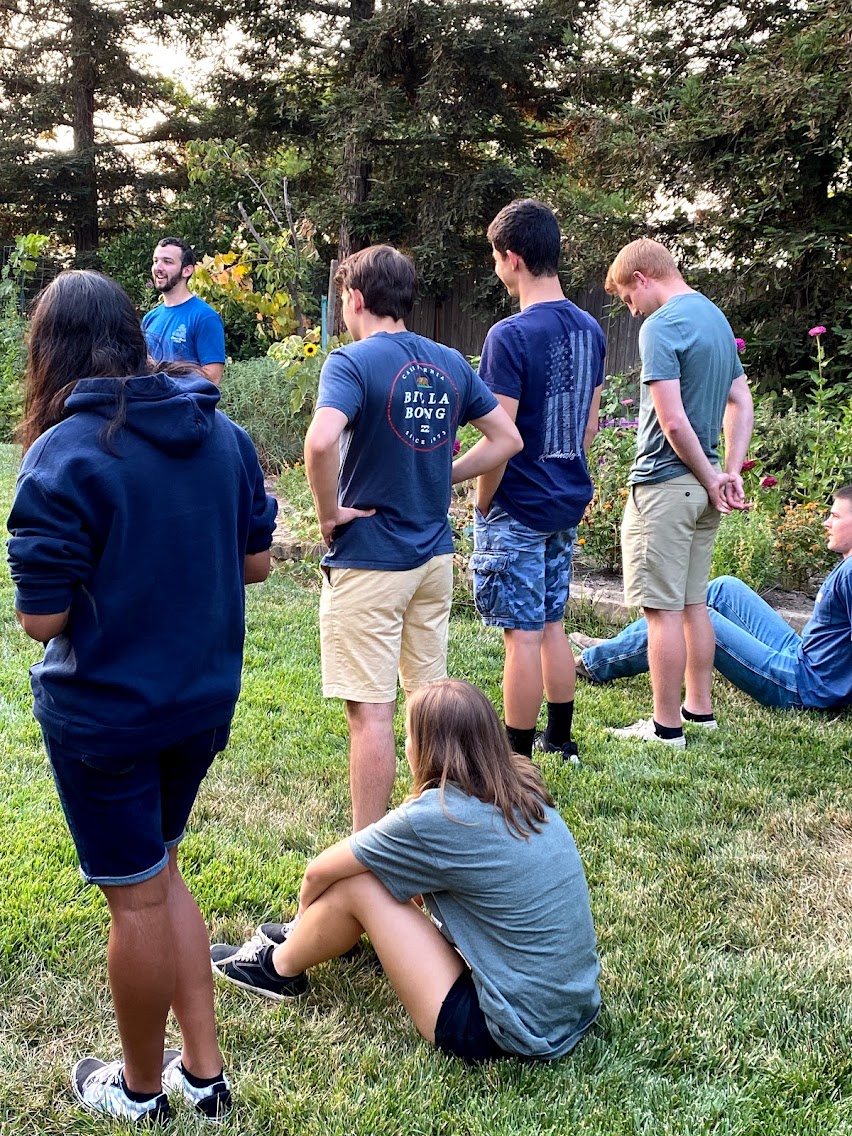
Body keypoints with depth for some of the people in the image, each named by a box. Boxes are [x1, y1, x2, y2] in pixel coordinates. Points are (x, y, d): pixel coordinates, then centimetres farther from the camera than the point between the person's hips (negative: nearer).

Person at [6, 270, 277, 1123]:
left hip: (104, 713, -6)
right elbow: (255, 561, 7)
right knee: (158, 873, 23)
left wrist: (96, 579, 3)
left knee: (137, 897, 11)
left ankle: (141, 1090, 34)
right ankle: (203, 1073, 31)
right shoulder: (223, 433, 0)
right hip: (202, 699, 6)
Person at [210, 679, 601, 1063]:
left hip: (512, 1033, -8)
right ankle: (309, 933, 36)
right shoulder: (521, 789, 1)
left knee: (356, 884, -4)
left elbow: (318, 872, -5)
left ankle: (279, 967, 23)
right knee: (408, 867, 14)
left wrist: (305, 911, 18)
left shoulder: (436, 817, -20)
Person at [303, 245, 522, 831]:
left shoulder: (353, 362, -13)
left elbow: (322, 440, -31)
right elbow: (506, 439, 12)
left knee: (371, 710, 0)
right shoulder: (450, 363, 7)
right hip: (435, 556, 7)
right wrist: (441, 476, 11)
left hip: (369, 559, -7)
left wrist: (329, 513, -16)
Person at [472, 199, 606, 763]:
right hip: (569, 503, 8)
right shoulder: (590, 329, 6)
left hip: (519, 508, -8)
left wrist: (483, 501, -8)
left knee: (523, 633, 0)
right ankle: (560, 739, 31)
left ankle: (517, 758, 10)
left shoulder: (511, 336, -18)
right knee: (552, 623, 19)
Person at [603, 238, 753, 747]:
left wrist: (711, 480, -10)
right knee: (694, 602, 17)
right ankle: (699, 708, 26)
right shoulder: (717, 318, 14)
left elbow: (673, 422, -21)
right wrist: (730, 474, 8)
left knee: (664, 609, -3)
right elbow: (742, 404, 16)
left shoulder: (661, 326, -14)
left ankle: (666, 727, 4)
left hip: (665, 482, -9)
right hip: (701, 483, 9)